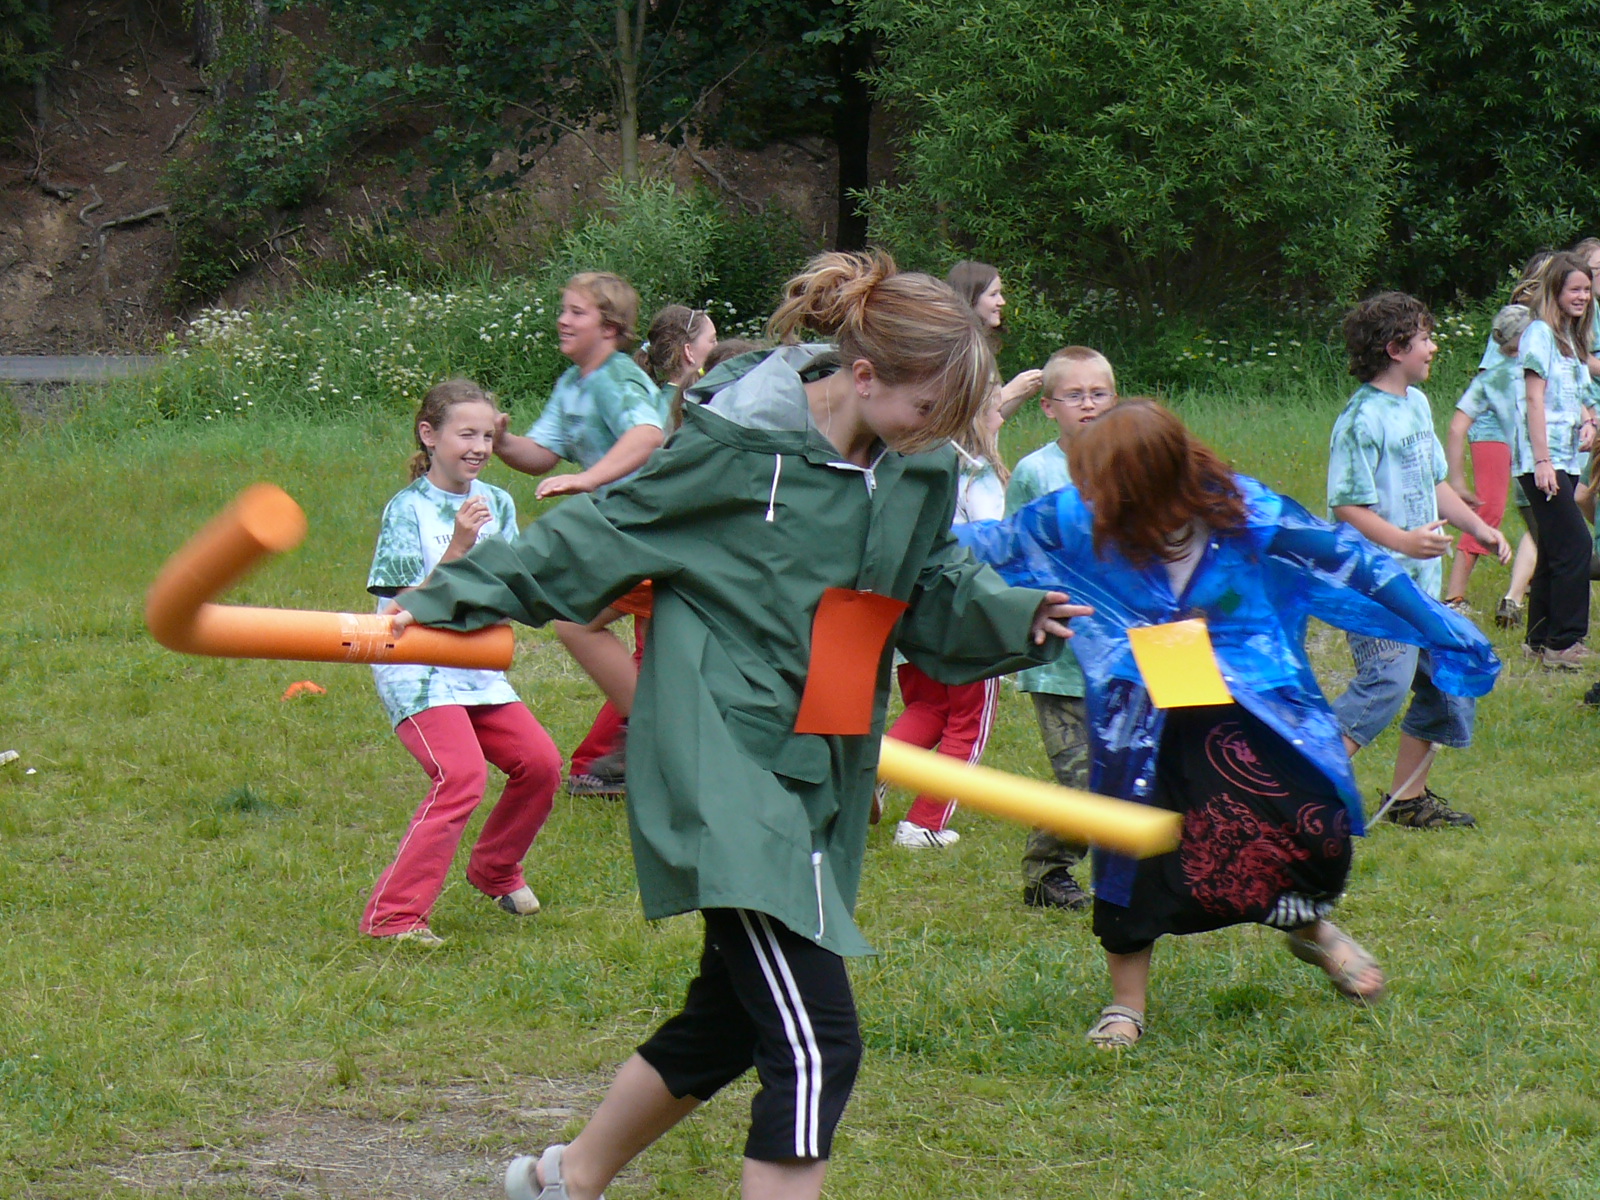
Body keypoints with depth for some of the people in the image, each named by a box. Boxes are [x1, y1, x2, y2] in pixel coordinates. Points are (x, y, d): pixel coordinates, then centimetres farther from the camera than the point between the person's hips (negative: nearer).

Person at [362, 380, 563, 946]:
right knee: (461, 775, -23)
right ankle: (392, 916, -21)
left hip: (477, 667, 7)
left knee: (540, 762, 0)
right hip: (416, 670, -7)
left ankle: (494, 871, 27)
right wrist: (458, 547, -24)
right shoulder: (407, 510, -9)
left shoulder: (496, 504, 8)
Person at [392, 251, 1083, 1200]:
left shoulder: (919, 474, 8)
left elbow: (938, 596, 17)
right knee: (815, 1046, -16)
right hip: (723, 772, -8)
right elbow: (598, 538, -2)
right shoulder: (736, 447, -12)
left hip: (821, 776, 8)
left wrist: (1020, 620, -2)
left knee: (730, 1023, 20)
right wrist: (466, 596, 0)